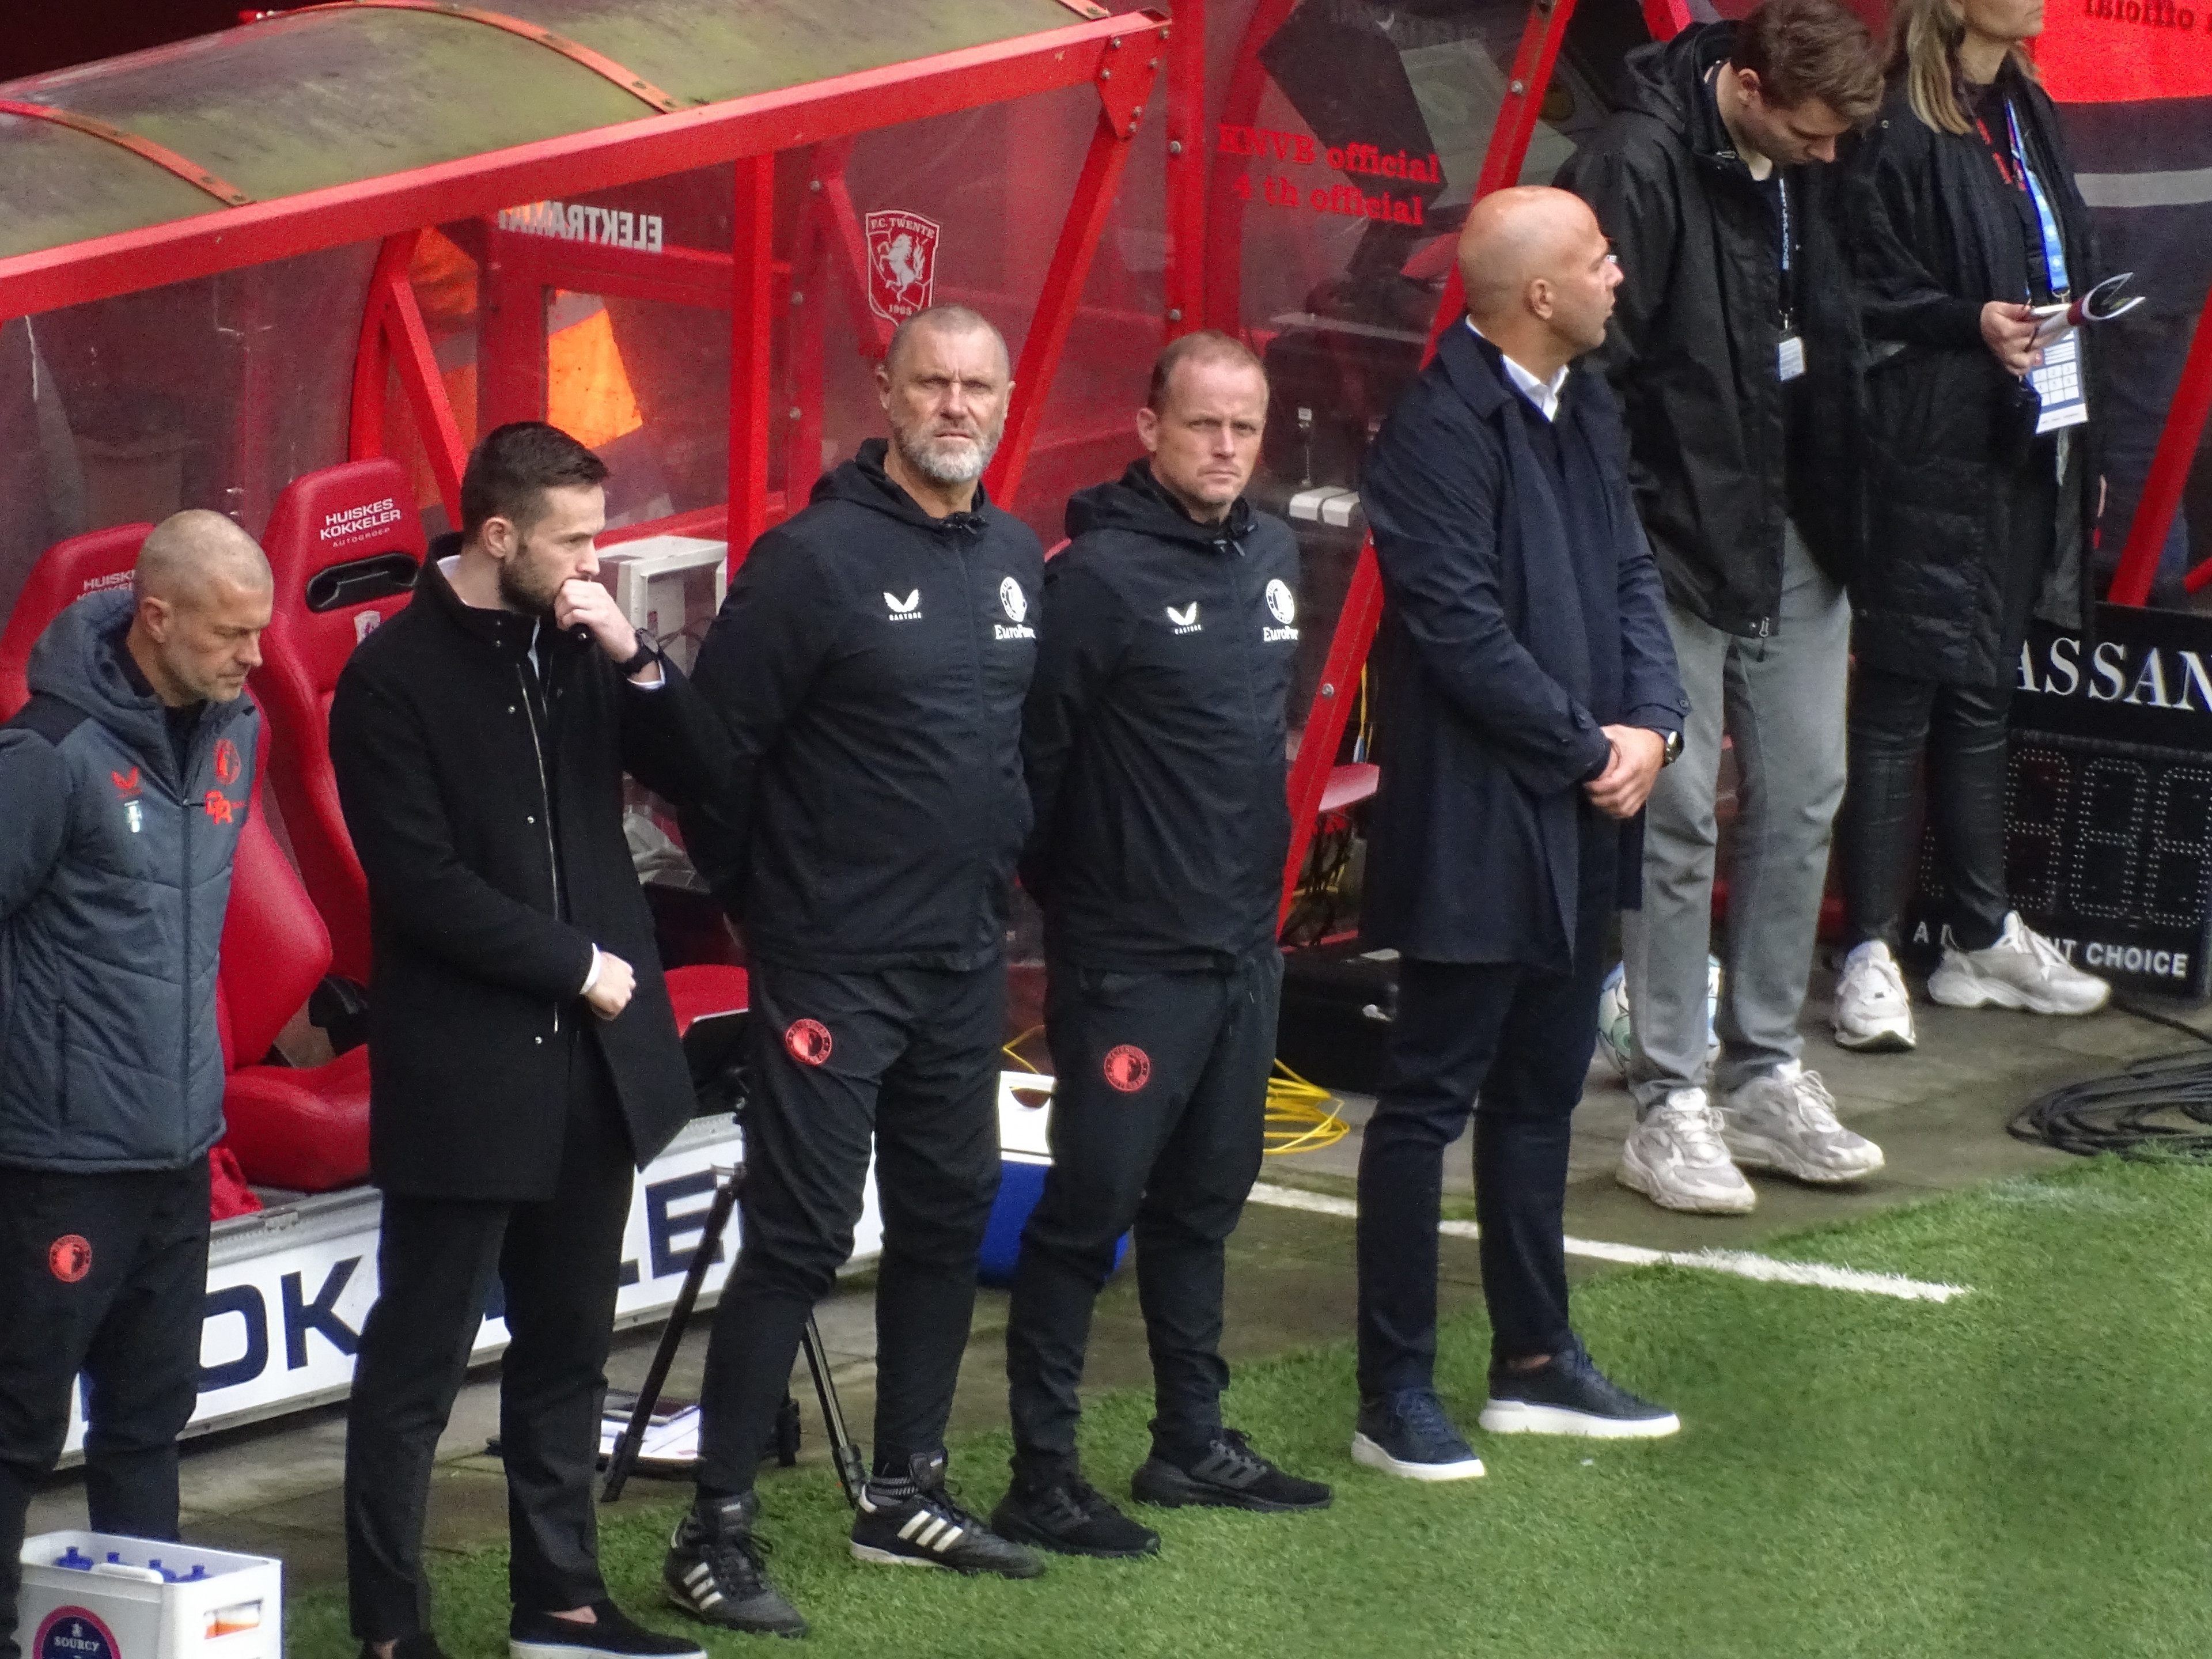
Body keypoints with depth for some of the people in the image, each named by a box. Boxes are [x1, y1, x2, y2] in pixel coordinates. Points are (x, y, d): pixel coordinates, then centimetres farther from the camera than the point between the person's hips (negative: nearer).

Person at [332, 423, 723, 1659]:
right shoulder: (395, 677, -10)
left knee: (567, 1348, 13)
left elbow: (698, 771, 4)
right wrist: (578, 965, -12)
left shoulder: (579, 647, 7)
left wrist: (635, 660, -10)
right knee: (419, 1361, 0)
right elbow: (423, 883, -15)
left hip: (592, 1059, 6)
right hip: (463, 1074, -6)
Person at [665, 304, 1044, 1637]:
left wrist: (1005, 866, 15)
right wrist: (761, 896, -2)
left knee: (948, 1218, 14)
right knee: (800, 1238, -7)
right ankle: (718, 1530, -2)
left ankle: (907, 1496, 27)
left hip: (967, 962, 7)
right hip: (835, 965, -7)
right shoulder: (816, 559, -13)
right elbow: (718, 742, -11)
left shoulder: (1018, 560, 8)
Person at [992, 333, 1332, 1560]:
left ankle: (1193, 1444, 26)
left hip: (1246, 944, 7)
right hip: (1130, 955, -7)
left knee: (1204, 1200, 16)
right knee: (1090, 1207, -4)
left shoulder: (1272, 558, 8)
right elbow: (1033, 748, -15)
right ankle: (1042, 1477, 0)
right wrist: (1063, 892, -8)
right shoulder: (1101, 573, -15)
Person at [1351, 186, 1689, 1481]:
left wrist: (1651, 725, -4)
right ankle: (1397, 1397, 5)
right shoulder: (1440, 430, -18)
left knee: (1541, 1092, 18)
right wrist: (1587, 748, -14)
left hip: (1578, 828, 9)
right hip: (1475, 829, -9)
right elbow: (1464, 632, -21)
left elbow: (1631, 576, 12)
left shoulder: (1585, 413, 10)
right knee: (1429, 1102, -1)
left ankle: (1536, 1361, 29)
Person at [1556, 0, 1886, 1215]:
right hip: (1679, 539, -8)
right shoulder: (1638, 167, -18)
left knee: (1802, 799, 11)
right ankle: (1669, 1105, 5)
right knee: (1677, 817, -2)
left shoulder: (1805, 172, 6)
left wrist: (1840, 512, 10)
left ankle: (1765, 1076, 22)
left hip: (1796, 540, 8)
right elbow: (1592, 367, -18)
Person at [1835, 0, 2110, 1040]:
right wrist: (1969, 321, -26)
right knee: (1902, 694, -4)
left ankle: (1982, 936, 24)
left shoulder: (2026, 115, 14)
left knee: (1985, 693, 16)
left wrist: (2081, 448, 18)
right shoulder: (1900, 131, -13)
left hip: (2024, 449, 8)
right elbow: (1866, 294, -13)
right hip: (1931, 455, -8)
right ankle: (1872, 952, 0)